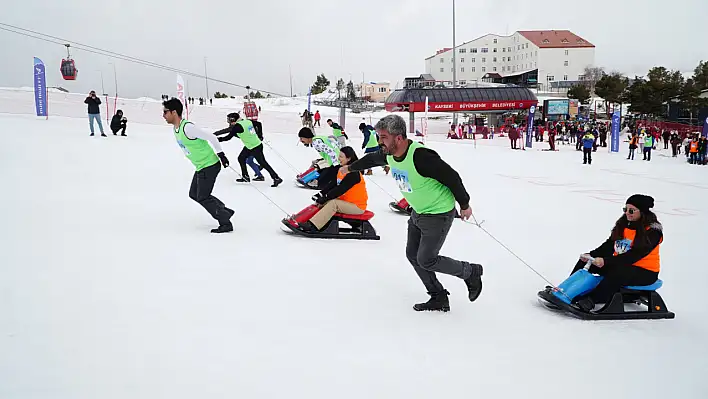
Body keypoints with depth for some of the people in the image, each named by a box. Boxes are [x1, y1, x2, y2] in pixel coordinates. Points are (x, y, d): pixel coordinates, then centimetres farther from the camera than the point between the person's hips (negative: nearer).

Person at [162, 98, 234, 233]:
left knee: (203, 197, -6)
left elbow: (210, 137, -23)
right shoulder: (176, 128, 6)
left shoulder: (187, 127, -24)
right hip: (201, 167, 10)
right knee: (194, 194, 16)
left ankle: (226, 224, 4)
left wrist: (220, 154, -21)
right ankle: (225, 211, 24)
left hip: (209, 165, -10)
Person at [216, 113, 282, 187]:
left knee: (263, 163, -1)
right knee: (241, 158, 15)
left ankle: (277, 178, 6)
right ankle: (245, 177, 24)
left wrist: (218, 139, -7)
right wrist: (260, 135, 25)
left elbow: (228, 137, -18)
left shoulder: (237, 126, -19)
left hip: (255, 148, -9)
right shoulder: (247, 121, 3)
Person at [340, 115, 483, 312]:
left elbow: (451, 177, -24)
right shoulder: (389, 154, -7)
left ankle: (470, 272, 20)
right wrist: (351, 167, 33)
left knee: (426, 260, -3)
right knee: (413, 255, 10)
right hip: (418, 212, 9)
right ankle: (439, 298, 23)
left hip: (439, 214, -9)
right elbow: (372, 159, 17)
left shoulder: (421, 156, -33)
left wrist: (464, 205, -12)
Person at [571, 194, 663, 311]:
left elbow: (634, 255, -26)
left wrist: (606, 261, -33)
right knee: (585, 261, -5)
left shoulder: (652, 231, -17)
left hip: (645, 272, -8)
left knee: (617, 274, -39)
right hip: (621, 264, 8)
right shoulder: (623, 224, 5)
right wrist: (591, 255, -14)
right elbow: (609, 245, 3)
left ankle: (591, 301, -40)